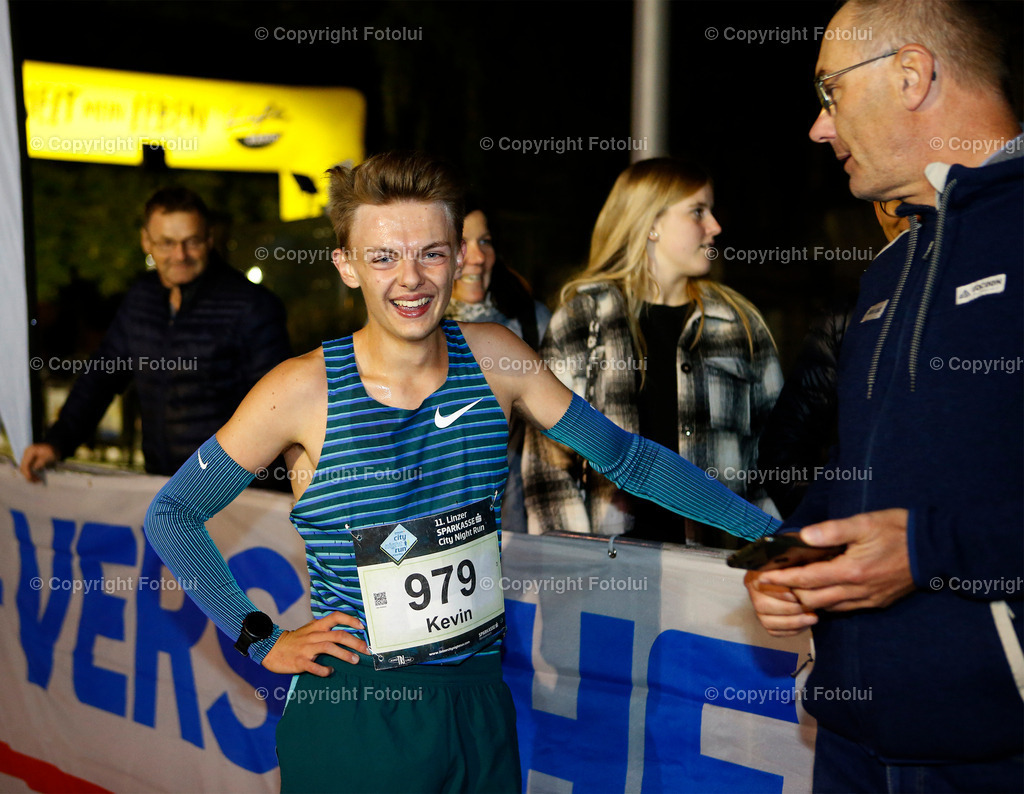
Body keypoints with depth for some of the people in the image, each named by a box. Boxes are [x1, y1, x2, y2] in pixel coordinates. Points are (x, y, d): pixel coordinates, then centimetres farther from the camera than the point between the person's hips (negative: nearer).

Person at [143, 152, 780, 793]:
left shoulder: (494, 358, -4)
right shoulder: (303, 391, -13)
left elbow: (625, 457, 4)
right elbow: (172, 514, -2)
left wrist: (769, 529, 3)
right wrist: (263, 641, -6)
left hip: (481, 712, 4)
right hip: (354, 721, -3)